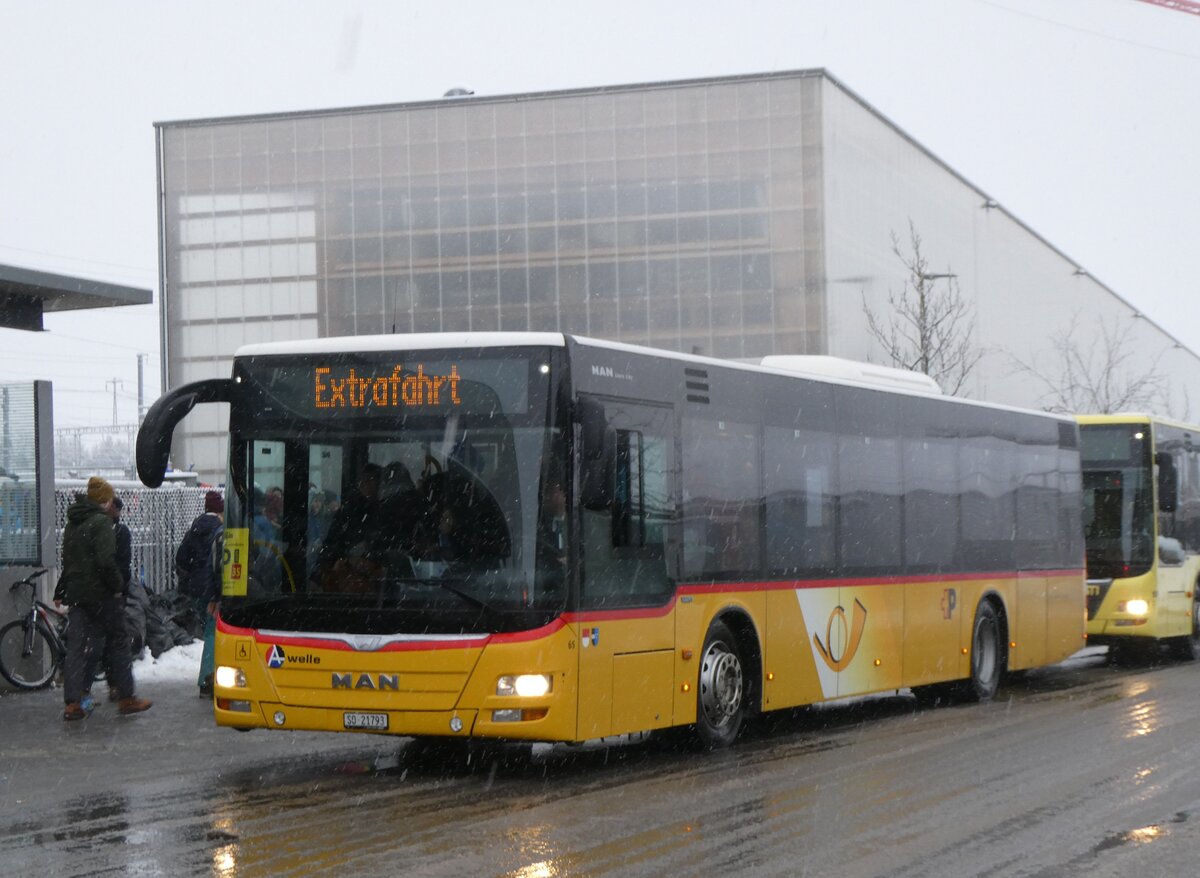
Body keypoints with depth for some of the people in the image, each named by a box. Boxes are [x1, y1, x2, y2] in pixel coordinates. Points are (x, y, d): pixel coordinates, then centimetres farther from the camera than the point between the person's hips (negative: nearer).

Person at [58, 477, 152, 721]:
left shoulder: (72, 524, 14)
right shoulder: (101, 522, -13)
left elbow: (66, 560, 16)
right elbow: (106, 561, -22)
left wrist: (68, 590, 16)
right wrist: (118, 586, -12)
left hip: (76, 593, 7)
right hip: (101, 593, -7)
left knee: (77, 646, 4)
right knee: (118, 643, 6)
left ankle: (72, 703, -3)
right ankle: (126, 698, 11)